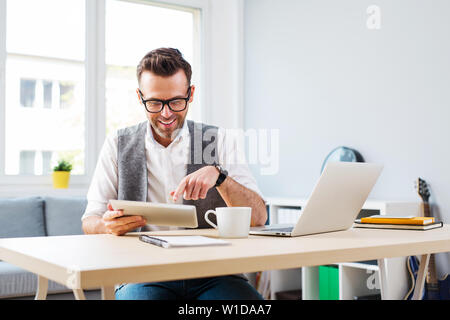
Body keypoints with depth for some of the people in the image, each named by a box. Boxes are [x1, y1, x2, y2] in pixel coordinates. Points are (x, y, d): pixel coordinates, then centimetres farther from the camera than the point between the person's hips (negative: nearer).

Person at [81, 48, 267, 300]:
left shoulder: (221, 141, 6)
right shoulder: (118, 145, 9)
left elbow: (259, 218, -2)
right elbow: (90, 222, 7)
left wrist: (218, 175, -19)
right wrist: (108, 226, -17)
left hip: (212, 273, 0)